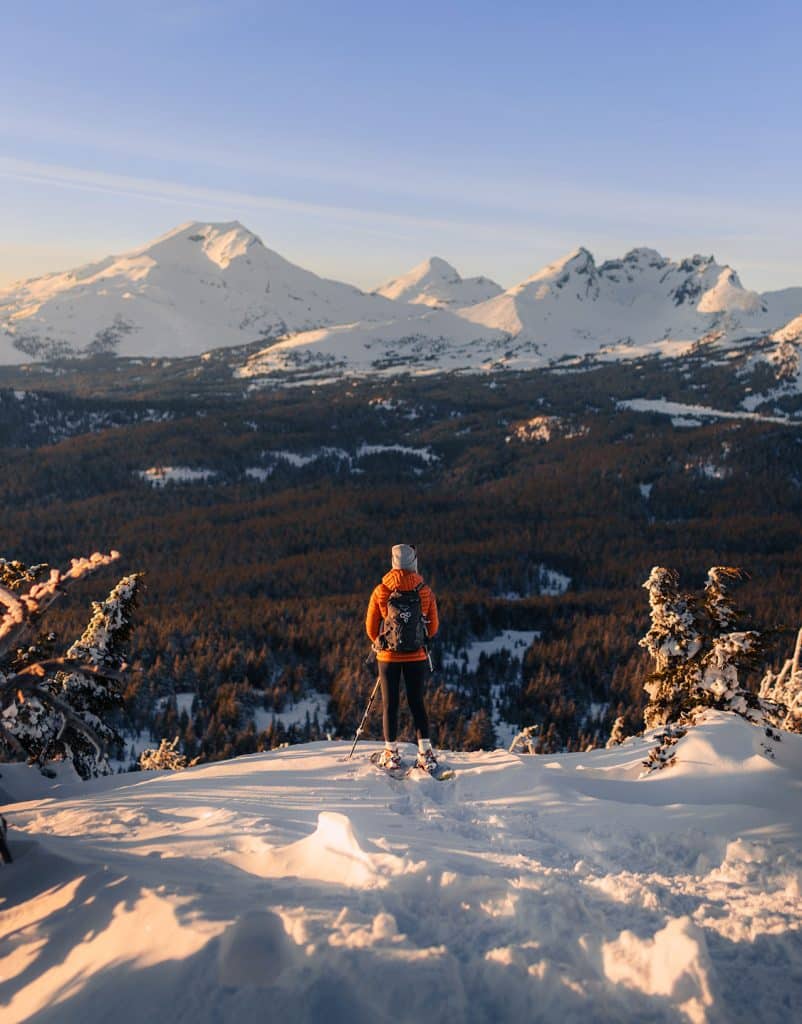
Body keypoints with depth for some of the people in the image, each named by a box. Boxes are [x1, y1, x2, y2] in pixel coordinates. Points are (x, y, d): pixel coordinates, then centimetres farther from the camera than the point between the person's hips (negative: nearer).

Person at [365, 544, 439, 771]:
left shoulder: (381, 591, -8)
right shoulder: (426, 592, -6)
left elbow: (371, 626, 0)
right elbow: (433, 627, 3)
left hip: (389, 656, -1)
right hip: (417, 656, 1)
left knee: (390, 704, 8)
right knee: (417, 702, 10)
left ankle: (391, 754, 13)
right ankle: (425, 753, 6)